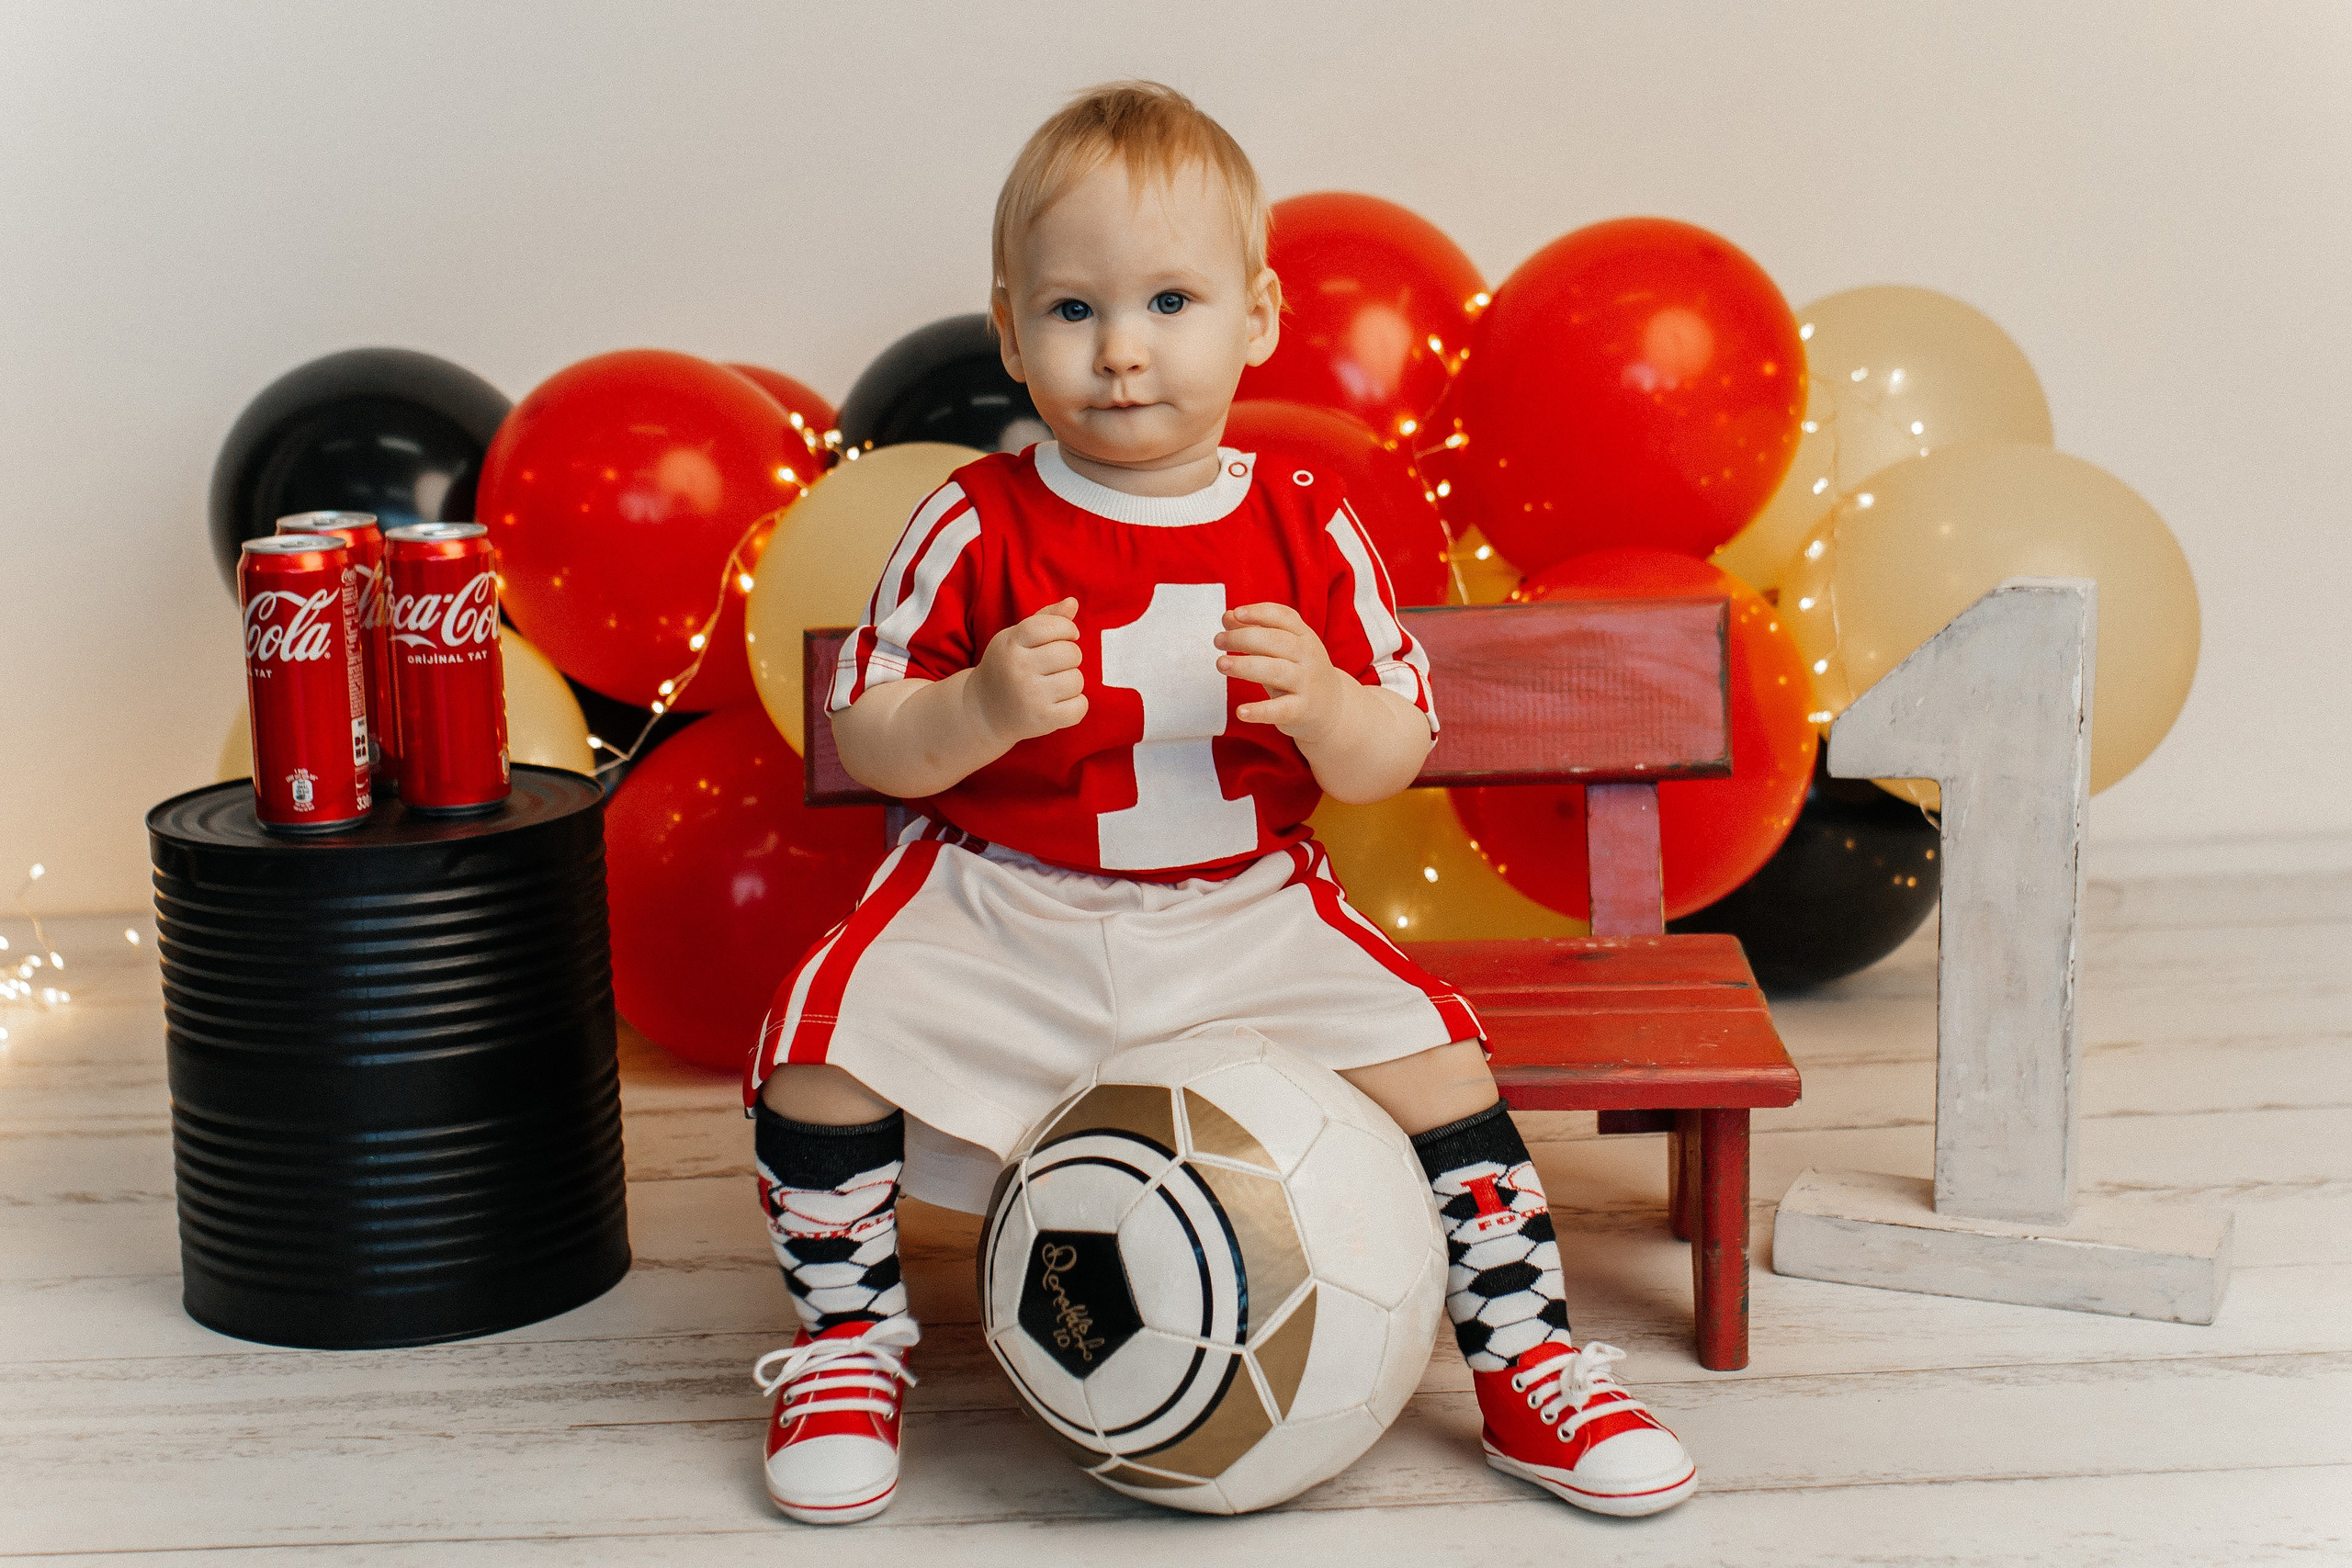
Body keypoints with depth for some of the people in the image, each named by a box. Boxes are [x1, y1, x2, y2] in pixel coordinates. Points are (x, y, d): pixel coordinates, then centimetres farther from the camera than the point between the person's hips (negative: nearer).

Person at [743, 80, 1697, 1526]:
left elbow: (1390, 765, 0)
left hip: (1248, 915, 1)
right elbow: (869, 745, -5)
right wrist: (981, 712, -25)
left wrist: (1321, 703, -22)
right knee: (822, 1042, -21)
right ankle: (851, 1340, 5)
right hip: (1001, 916, -1)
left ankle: (1526, 1361, 5)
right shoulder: (978, 528, -8)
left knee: (1430, 1051, -16)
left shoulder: (1306, 527, -3)